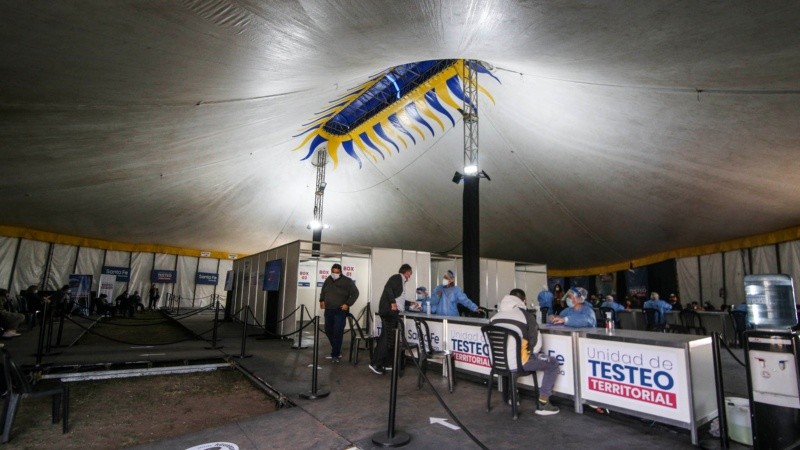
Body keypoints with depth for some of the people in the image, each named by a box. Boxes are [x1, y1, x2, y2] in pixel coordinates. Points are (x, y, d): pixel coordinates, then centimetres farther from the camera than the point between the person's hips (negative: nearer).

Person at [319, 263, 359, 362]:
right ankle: (336, 349, 33)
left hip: (340, 311, -6)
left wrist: (348, 304, -15)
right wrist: (322, 300, 13)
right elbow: (323, 291, 26)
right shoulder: (328, 280, 8)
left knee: (338, 332, -9)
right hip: (328, 310, 6)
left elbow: (355, 293, -8)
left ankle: (335, 354, 3)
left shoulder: (347, 281, -10)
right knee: (328, 330, 13)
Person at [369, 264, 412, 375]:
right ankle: (375, 363, -7)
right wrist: (392, 302, -25)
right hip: (389, 311, -10)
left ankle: (382, 363, 12)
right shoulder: (397, 277, -5)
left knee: (386, 337, 9)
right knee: (387, 337, -10)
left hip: (391, 312, 10)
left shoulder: (400, 280, 23)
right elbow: (388, 288, -21)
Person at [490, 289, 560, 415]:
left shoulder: (495, 316, 8)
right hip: (519, 362, -5)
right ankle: (543, 404, 17)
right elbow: (536, 342, -2)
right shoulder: (527, 316, -6)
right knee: (553, 364, 16)